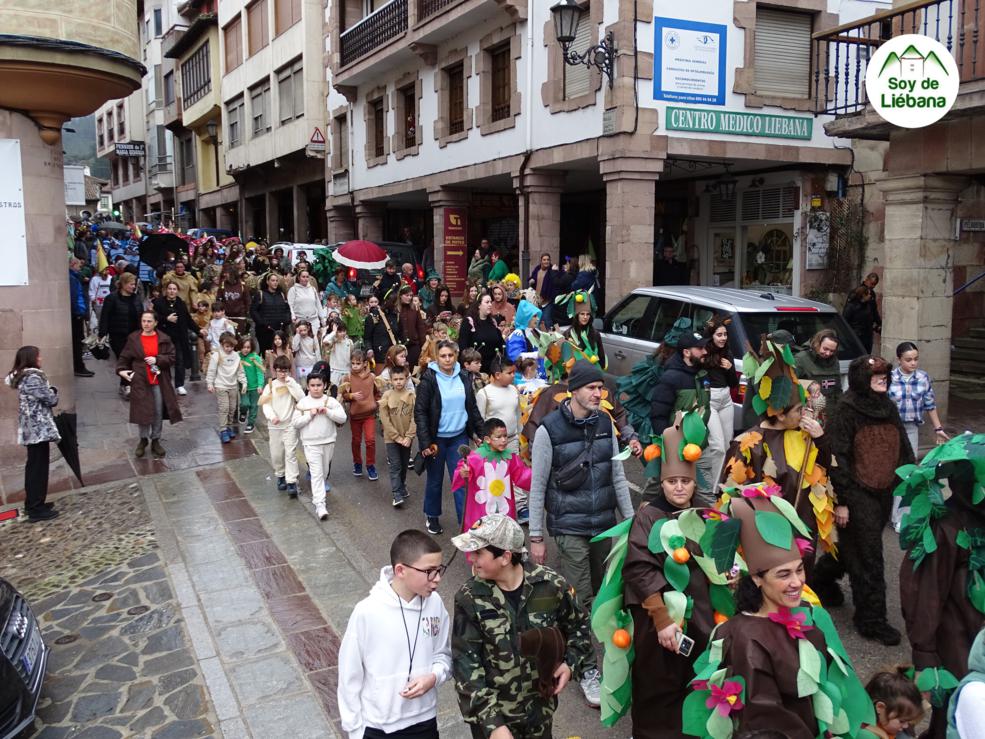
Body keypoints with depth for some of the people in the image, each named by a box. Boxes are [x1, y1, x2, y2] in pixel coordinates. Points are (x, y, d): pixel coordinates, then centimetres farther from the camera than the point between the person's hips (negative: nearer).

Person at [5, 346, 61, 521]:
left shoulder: (21, 377, 13)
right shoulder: (33, 378, -18)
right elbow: (51, 400, -16)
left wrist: (49, 392, 4)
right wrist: (54, 391, 3)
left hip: (31, 429, 10)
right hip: (40, 429, -10)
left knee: (33, 467, 16)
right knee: (39, 468, -4)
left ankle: (32, 504, 25)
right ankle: (37, 509, 0)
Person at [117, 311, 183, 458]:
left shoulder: (164, 339, 0)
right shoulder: (133, 338, 0)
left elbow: (172, 357, -1)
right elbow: (124, 357, 4)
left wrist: (157, 360, -15)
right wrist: (121, 369, -12)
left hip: (159, 382, 1)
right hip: (140, 381, -1)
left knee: (158, 413, 6)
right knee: (142, 411, 2)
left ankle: (155, 440, 21)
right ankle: (143, 439, 23)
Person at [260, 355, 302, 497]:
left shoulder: (293, 384, -1)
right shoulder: (270, 386, 0)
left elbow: (302, 398, -16)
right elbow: (266, 404, -5)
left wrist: (291, 383, -19)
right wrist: (272, 416, -22)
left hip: (290, 424, -1)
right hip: (274, 426, 2)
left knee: (290, 453, -7)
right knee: (276, 454, 10)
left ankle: (291, 482, -6)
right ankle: (280, 476, 32)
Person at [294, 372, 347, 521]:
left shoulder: (331, 401, -1)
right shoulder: (303, 403, -2)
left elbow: (342, 418, -8)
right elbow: (295, 423, -5)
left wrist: (327, 411, -18)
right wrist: (310, 415, -16)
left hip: (329, 442, 3)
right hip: (311, 444, -3)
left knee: (324, 472, 17)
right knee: (317, 473, -10)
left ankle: (316, 494, 41)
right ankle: (320, 505, -13)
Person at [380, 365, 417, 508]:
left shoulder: (412, 395, -6)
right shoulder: (387, 396, -8)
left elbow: (414, 418, -6)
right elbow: (385, 419, -9)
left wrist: (409, 436, -13)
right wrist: (397, 437, -12)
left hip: (406, 438, 2)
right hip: (391, 437, -2)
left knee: (404, 464, 15)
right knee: (395, 465, -5)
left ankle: (402, 487, 34)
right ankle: (397, 495, -5)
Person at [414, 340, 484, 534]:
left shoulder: (464, 377, 3)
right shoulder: (429, 378, -10)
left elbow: (472, 407, 11)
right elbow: (420, 412, -12)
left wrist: (482, 432, 7)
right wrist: (425, 442, -18)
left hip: (459, 437, 3)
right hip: (437, 438, -2)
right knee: (435, 479, 12)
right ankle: (432, 516, 32)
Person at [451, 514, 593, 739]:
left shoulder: (551, 584, -13)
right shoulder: (470, 598, -16)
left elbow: (578, 624, 6)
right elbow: (466, 664, -16)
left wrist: (571, 664, -8)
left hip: (540, 709, 2)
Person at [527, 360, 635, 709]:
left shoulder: (605, 424, 2)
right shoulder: (549, 429, -12)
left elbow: (617, 475, 9)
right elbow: (537, 486, -8)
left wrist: (631, 519, 9)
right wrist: (536, 537, -7)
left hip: (604, 523, 5)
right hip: (569, 527, -5)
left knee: (599, 593, 13)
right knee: (580, 598, -1)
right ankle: (587, 669, 13)